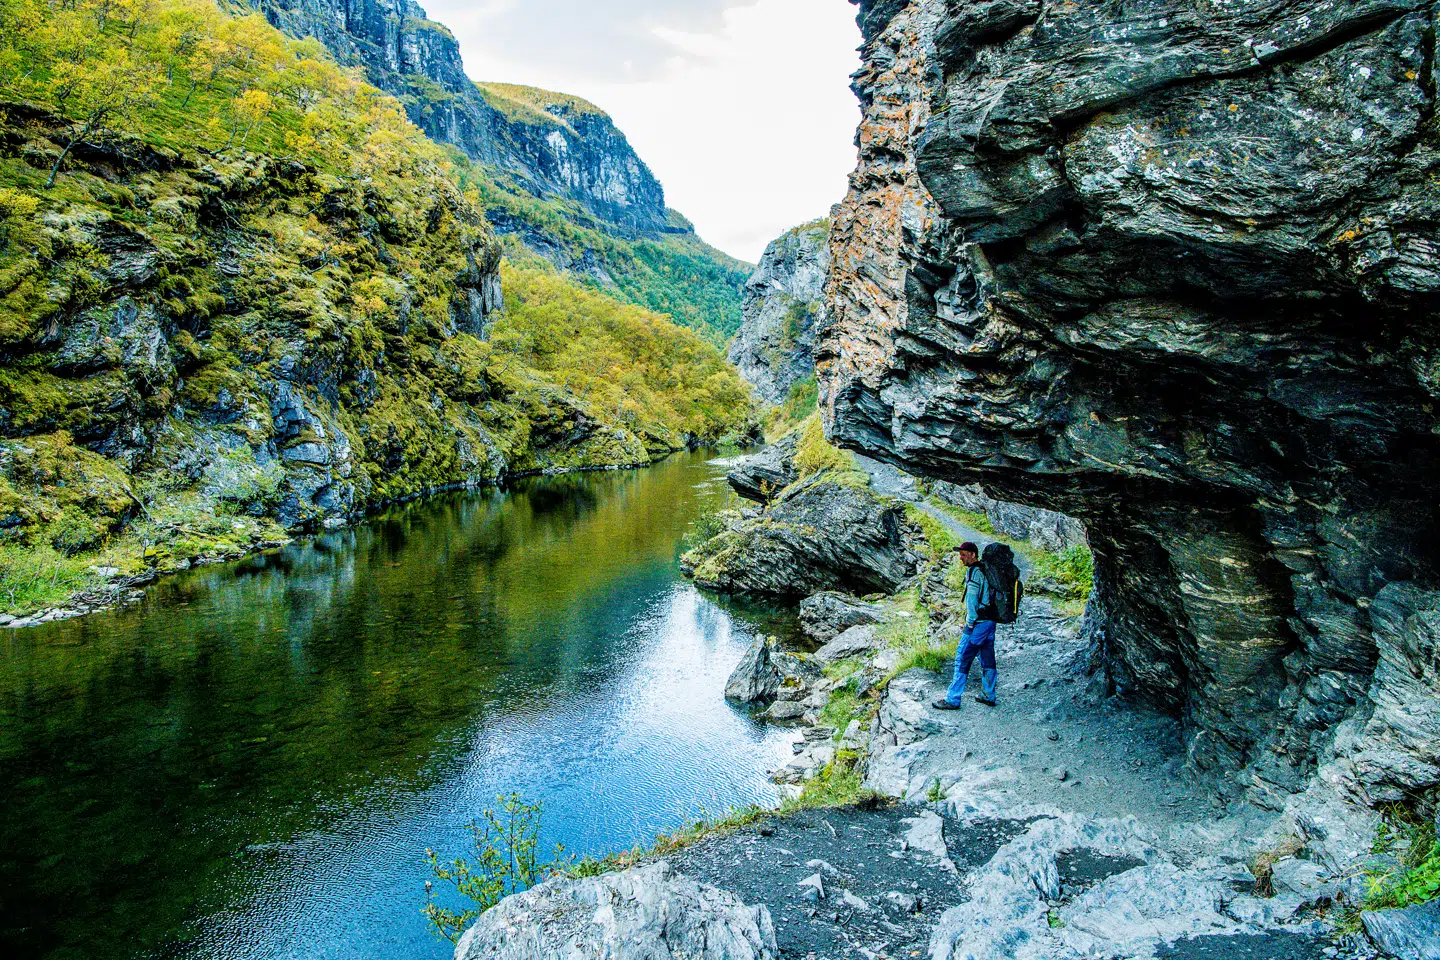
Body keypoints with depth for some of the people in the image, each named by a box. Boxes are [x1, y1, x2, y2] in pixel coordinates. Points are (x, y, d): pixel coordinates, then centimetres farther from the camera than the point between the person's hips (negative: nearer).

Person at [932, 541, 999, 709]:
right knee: (988, 659, 15)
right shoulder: (986, 570, 13)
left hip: (978, 622, -9)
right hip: (991, 620, 9)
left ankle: (953, 700, -3)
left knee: (962, 659, -5)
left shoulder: (973, 571, -14)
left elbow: (972, 600, -17)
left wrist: (969, 624, -11)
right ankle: (988, 696, 23)